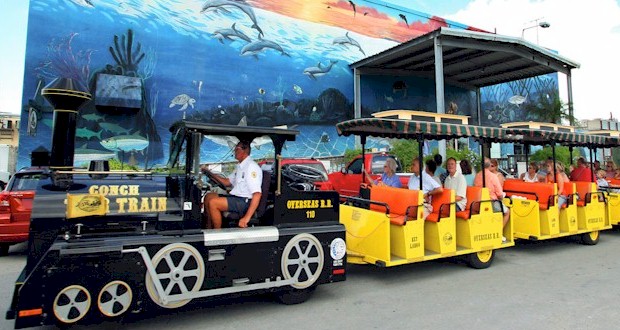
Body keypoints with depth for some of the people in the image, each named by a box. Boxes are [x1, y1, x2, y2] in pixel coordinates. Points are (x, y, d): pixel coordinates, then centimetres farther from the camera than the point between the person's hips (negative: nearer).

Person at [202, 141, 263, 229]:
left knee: (213, 202, -21)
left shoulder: (252, 166, -17)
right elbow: (227, 182, 28)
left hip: (246, 201, -10)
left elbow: (257, 194, -25)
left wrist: (247, 218, -31)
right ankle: (209, 228, 16)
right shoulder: (239, 166, 14)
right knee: (209, 196, 9)